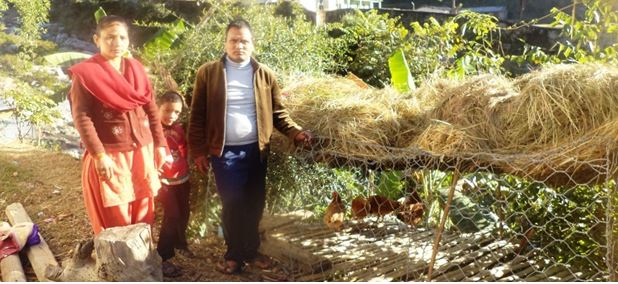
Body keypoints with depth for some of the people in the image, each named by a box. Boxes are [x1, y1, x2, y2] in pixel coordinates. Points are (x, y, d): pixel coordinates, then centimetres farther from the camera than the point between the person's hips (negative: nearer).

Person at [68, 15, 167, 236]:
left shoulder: (136, 69, 10)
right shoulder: (85, 73, -6)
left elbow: (152, 110, 12)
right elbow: (81, 117, -13)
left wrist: (160, 144, 8)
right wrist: (99, 155, -21)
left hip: (142, 152, 5)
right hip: (109, 156, -5)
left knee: (144, 218, 11)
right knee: (116, 224, 2)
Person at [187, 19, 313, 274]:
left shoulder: (264, 74, 5)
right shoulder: (207, 73, -1)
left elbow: (277, 112, 8)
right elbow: (197, 116, -1)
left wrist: (295, 131, -7)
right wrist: (198, 151, -5)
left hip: (256, 150, 3)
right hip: (224, 152, -2)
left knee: (254, 204, 11)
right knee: (232, 205, 3)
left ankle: (251, 250, 28)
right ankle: (235, 254, 19)